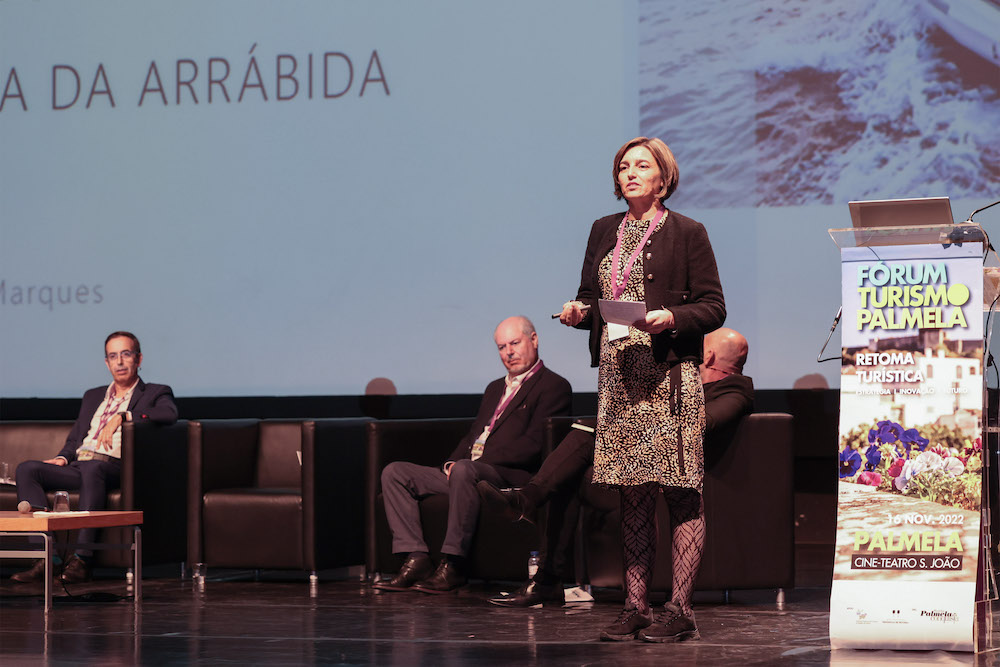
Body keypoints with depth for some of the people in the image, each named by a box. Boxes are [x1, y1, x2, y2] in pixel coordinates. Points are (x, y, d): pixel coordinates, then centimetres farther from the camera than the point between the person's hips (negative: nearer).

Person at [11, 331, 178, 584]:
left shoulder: (155, 393, 14)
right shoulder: (93, 396, 32)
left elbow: (169, 414, -9)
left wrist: (121, 416, -15)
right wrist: (63, 458, 6)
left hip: (115, 468, -6)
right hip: (77, 466, 6)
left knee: (92, 468, -40)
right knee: (27, 469, -20)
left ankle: (81, 559, -42)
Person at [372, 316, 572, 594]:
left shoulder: (553, 387, 1)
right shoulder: (495, 388, 29)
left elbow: (533, 445, -11)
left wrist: (479, 460, -17)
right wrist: (451, 463, 3)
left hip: (509, 476, -9)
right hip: (465, 472, 9)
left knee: (464, 470, -40)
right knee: (395, 473, -5)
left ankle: (453, 566, -35)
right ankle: (416, 559, -18)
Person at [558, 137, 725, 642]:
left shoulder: (687, 233, 0)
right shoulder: (604, 231, 16)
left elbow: (713, 308, -2)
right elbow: (589, 296, 22)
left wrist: (671, 317, -18)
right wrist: (578, 311, 0)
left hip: (670, 375, -5)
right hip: (618, 374, 5)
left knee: (680, 491, -6)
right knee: (632, 493, 6)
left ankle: (679, 610, -4)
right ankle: (635, 606, 9)